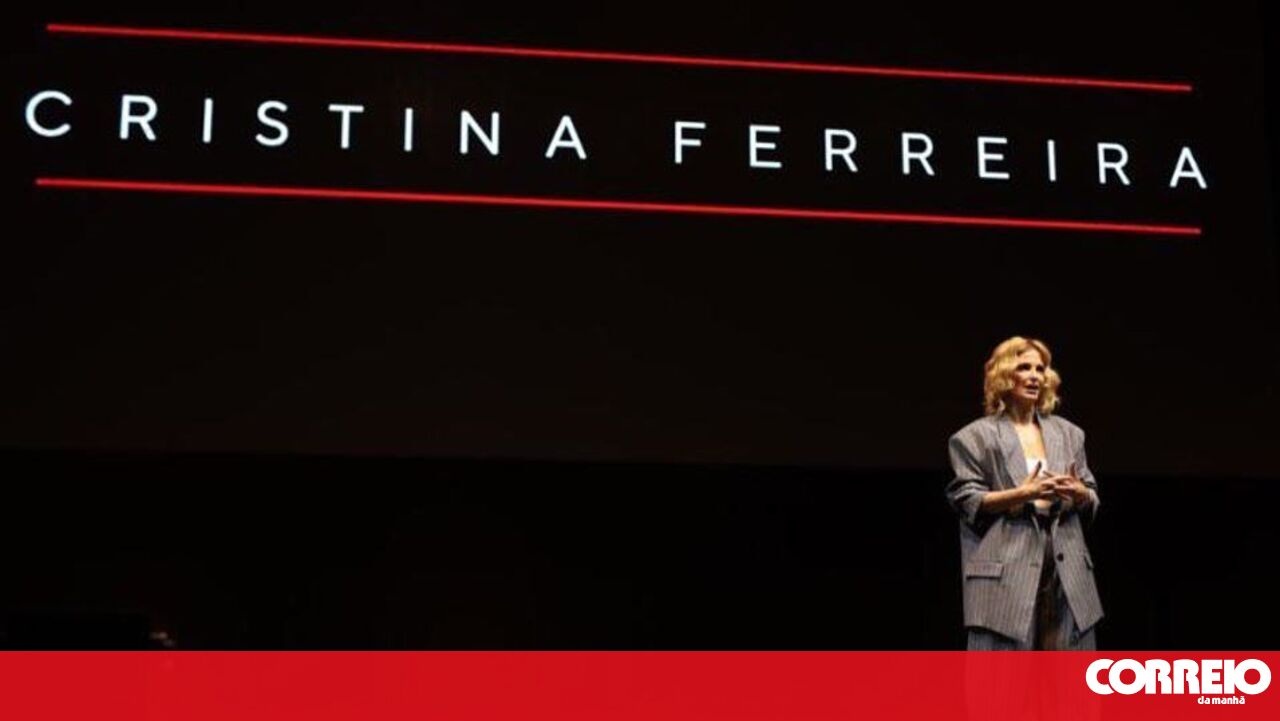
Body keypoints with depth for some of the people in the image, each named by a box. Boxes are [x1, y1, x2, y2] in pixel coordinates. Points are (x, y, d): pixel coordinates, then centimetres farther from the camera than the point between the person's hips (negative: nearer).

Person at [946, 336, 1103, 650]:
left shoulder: (1068, 433, 17)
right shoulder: (976, 437, 2)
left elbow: (1092, 499, 17)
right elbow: (967, 501, -5)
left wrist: (1078, 493, -7)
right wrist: (1022, 494, -17)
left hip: (1066, 570, 5)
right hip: (1005, 571, -5)